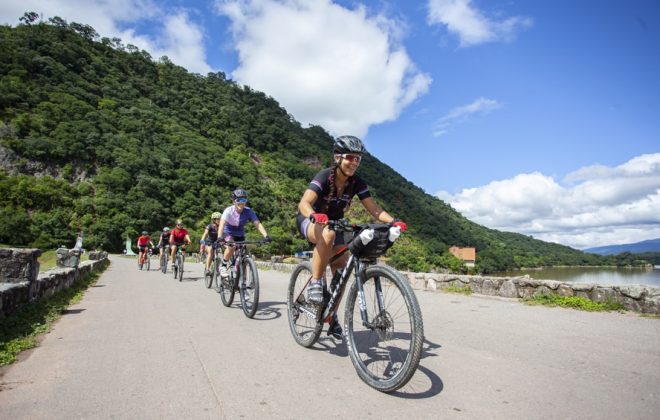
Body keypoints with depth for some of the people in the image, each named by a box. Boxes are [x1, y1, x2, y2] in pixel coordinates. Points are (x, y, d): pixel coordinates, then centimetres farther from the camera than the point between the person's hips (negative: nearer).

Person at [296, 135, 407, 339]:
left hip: (334, 223, 5)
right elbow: (304, 203, -39)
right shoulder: (324, 177, -26)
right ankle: (315, 283, -25)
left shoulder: (357, 183, -12)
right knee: (328, 234, -40)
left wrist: (393, 221, -34)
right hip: (310, 221, -5)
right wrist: (315, 216, -60)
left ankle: (332, 318, 14)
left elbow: (374, 209, -16)